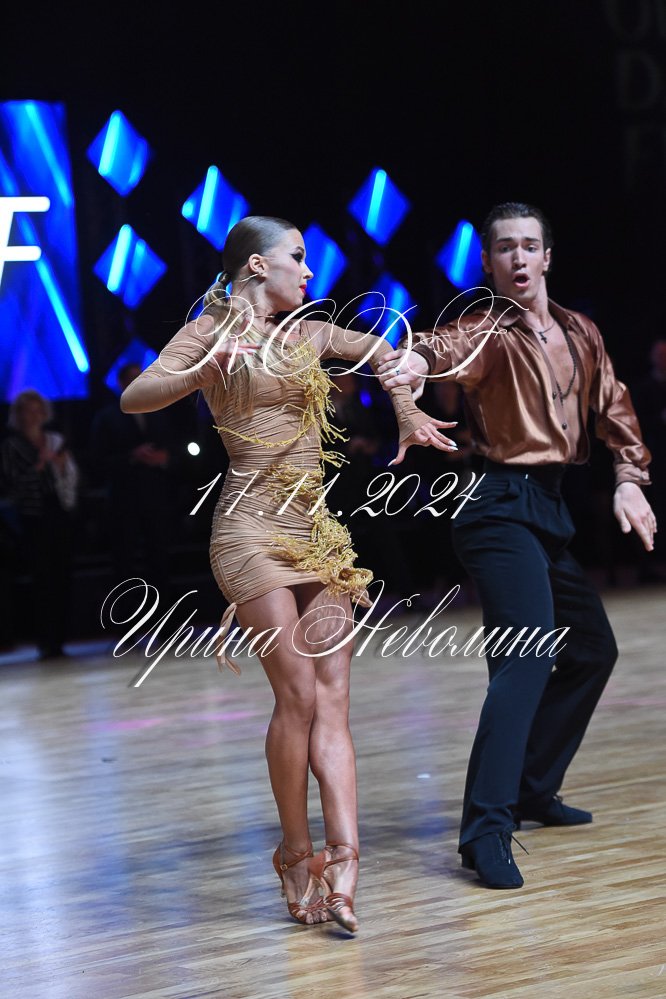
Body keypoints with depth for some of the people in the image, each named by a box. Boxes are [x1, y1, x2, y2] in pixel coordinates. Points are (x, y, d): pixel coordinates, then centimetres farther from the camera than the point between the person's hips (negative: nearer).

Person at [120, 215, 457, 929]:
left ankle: (342, 870, -12)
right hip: (253, 529, -6)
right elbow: (134, 397, -14)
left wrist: (408, 413, 19)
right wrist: (202, 374, -30)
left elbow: (377, 350, 33)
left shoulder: (304, 332, 16)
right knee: (298, 696, -12)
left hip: (316, 533, 7)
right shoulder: (212, 329, -1)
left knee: (332, 702, -5)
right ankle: (297, 855, 5)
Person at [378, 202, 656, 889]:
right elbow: (455, 347, -34)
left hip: (549, 507, 9)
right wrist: (419, 360, -57)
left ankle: (532, 789, 31)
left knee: (592, 650, 18)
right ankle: (486, 830, -26)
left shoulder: (579, 335, 11)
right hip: (502, 507, -9)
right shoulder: (490, 332, -12)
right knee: (529, 652, -23)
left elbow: (612, 408, 17)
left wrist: (629, 479, 3)